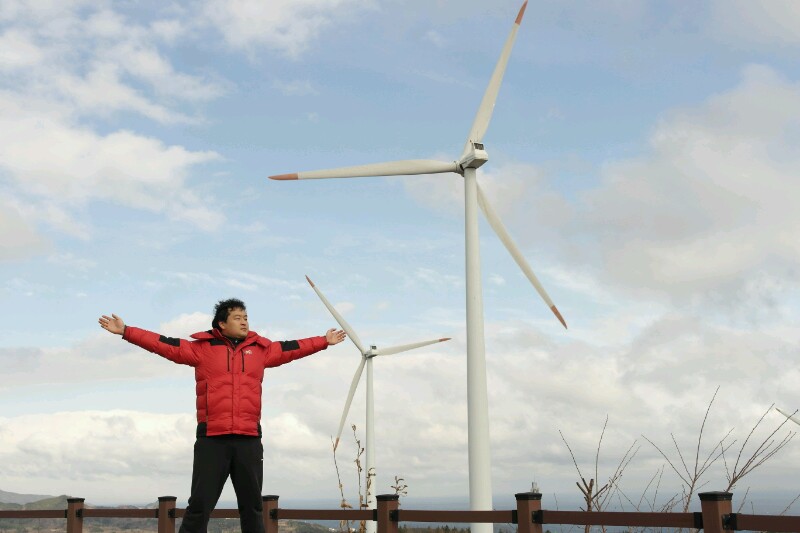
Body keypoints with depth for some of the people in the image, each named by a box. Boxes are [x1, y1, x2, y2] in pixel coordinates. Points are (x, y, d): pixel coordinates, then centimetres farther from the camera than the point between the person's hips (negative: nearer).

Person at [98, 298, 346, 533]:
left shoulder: (261, 349, 13)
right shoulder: (202, 348, 5)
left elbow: (291, 349, 25)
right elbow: (163, 344, 4)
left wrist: (324, 341, 31)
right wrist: (126, 331, -1)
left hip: (248, 440, 3)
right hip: (212, 439, -3)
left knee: (252, 507, 11)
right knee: (200, 506, 0)